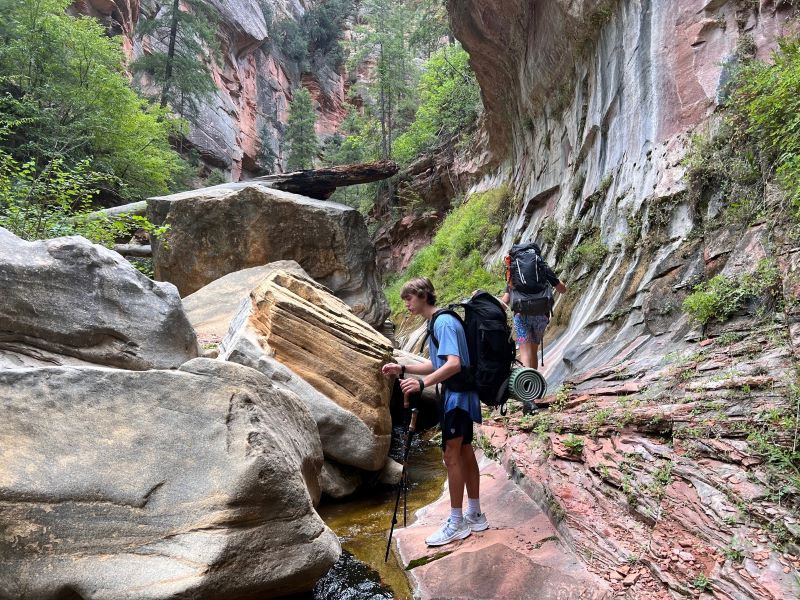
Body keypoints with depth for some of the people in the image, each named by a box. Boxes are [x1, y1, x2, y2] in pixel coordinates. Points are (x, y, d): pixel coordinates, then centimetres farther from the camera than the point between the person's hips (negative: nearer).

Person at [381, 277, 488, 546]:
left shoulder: (444, 323, -18)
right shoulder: (436, 322, 13)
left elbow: (454, 364, -28)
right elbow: (437, 364, 17)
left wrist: (422, 383, -37)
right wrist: (403, 369, 9)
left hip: (457, 396, -10)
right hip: (459, 395, 10)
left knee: (452, 456, -4)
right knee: (465, 453, 14)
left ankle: (456, 523, 6)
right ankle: (475, 515, 24)